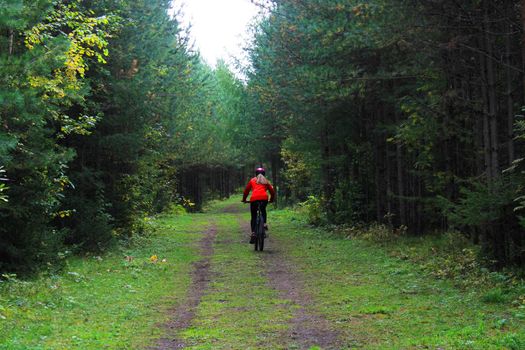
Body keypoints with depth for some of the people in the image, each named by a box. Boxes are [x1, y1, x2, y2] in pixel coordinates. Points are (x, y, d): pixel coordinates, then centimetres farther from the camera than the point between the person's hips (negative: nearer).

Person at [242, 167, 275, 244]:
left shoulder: (252, 180, 24)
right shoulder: (266, 181, 25)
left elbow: (246, 190, 21)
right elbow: (272, 191, 23)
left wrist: (244, 199, 33)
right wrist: (271, 200, 38)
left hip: (254, 199, -1)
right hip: (264, 198, 1)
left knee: (254, 217, 7)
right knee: (263, 210, 31)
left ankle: (253, 232, -8)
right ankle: (264, 223, 7)